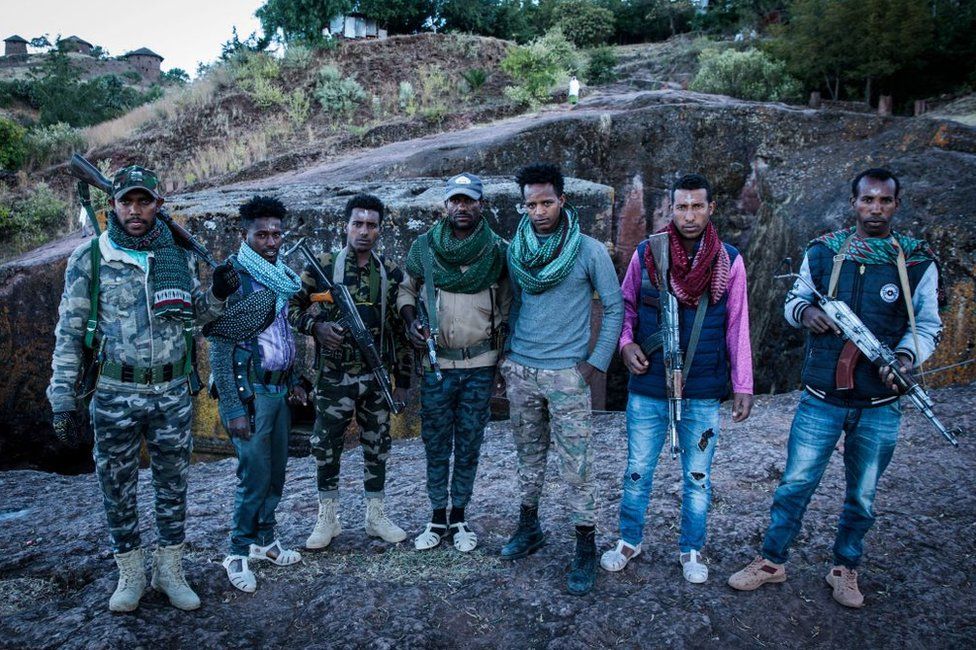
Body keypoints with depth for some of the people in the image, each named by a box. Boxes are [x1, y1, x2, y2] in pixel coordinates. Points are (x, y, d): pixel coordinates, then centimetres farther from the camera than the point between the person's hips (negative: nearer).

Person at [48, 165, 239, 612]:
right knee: (117, 487, 10)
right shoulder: (89, 258, -3)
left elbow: (196, 314, 16)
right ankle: (130, 573, 29)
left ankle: (169, 570, 28)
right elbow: (69, 333, -2)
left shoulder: (178, 256, 4)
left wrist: (218, 293, -6)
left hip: (173, 394, 2)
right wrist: (63, 399, -6)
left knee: (172, 484, 11)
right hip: (116, 395, -2)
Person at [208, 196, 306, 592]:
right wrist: (232, 408, -17)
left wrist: (292, 381, 15)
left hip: (279, 388, 7)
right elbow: (219, 349, -14)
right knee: (255, 475, -4)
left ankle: (264, 539, 28)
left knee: (276, 471, 13)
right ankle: (238, 553, 13)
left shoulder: (281, 276, 9)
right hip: (250, 391, -7)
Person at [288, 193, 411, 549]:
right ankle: (328, 518, 23)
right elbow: (292, 306, 2)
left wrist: (403, 378, 5)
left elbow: (401, 329, 6)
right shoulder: (322, 266, -2)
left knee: (377, 447, 11)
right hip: (335, 376, -2)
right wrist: (315, 326, -18)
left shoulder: (391, 273, 3)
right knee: (326, 446, 6)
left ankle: (376, 515, 27)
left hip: (377, 376, 2)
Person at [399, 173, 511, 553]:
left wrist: (503, 335, 0)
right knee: (436, 446, 8)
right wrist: (411, 321, -7)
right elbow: (406, 290, 11)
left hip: (480, 366, 0)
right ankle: (438, 518, 23)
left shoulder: (498, 250, 1)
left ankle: (459, 518, 24)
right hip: (437, 363, 0)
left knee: (469, 447, 9)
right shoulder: (424, 247, 1)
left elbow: (507, 302, 10)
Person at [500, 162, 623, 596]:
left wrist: (596, 363, -9)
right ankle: (529, 527, 34)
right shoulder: (516, 250, 5)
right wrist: (508, 353, 10)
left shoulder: (590, 251, -7)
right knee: (529, 455, 17)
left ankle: (586, 548, 13)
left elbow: (614, 308, -3)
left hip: (566, 375, -4)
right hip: (520, 371, 4)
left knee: (577, 466, 0)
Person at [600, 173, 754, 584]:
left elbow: (737, 329, 0)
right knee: (637, 471, 12)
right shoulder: (645, 254, -3)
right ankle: (629, 540, 33)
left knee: (697, 477, 13)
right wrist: (626, 343, -10)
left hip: (702, 393, 0)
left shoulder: (729, 261, -3)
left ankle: (691, 550, 32)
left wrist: (742, 385, -1)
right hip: (648, 388, 0)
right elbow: (626, 305, 8)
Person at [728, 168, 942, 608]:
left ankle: (845, 569, 36)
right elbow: (793, 300, 11)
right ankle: (772, 561, 24)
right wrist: (805, 312, -13)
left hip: (880, 406, 1)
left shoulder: (918, 262, 0)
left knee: (862, 496, 15)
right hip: (821, 398, 0)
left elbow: (928, 326, 5)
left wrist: (906, 355, -16)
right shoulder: (822, 252, 1)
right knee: (795, 484, 5)